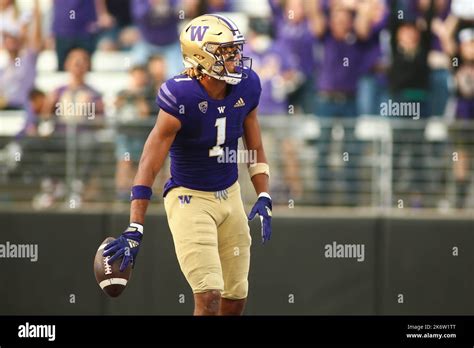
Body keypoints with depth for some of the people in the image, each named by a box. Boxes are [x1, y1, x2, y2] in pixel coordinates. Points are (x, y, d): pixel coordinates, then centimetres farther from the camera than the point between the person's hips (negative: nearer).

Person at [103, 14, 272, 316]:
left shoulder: (245, 88, -5)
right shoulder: (181, 99, -23)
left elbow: (255, 148, 11)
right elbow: (149, 166, -23)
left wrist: (264, 198, -1)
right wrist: (134, 230, -28)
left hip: (230, 195, 6)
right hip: (190, 199, -6)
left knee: (236, 299, 10)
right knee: (209, 296, -17)